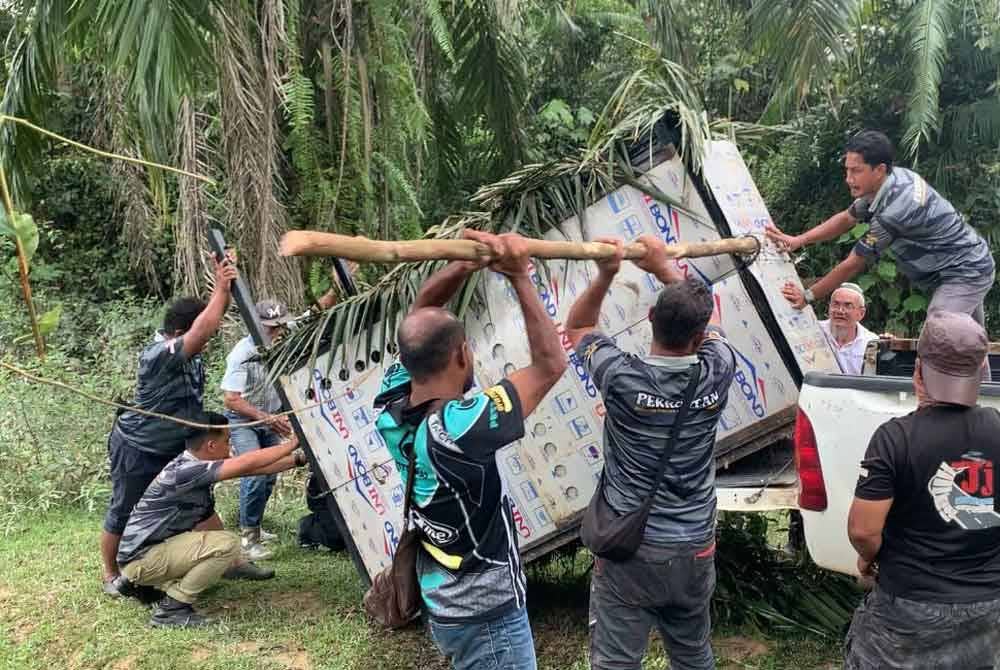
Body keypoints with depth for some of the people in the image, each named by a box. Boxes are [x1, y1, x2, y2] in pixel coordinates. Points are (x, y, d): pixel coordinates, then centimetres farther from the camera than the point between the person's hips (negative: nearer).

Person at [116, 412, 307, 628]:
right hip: (140, 560, -10)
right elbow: (248, 464, -29)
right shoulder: (186, 471, -25)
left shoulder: (197, 465, 2)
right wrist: (290, 445, -17)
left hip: (159, 548, 10)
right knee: (227, 545, -22)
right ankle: (171, 609, -10)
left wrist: (299, 459, 5)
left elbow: (254, 468, 6)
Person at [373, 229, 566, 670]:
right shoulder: (457, 428, -32)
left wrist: (467, 262, -15)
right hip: (489, 617, -7)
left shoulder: (389, 409, -11)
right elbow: (551, 366, -24)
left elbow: (419, 314, -1)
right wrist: (519, 276, -20)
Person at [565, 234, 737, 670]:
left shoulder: (622, 378, -17)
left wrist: (605, 275, -7)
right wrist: (664, 267, 10)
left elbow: (577, 327, 3)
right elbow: (707, 313, 12)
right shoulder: (717, 374, -10)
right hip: (694, 548, 4)